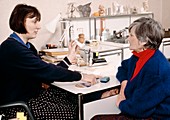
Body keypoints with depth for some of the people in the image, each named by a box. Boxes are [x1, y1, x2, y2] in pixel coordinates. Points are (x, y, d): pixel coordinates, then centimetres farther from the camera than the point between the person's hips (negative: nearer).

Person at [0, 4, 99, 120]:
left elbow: (46, 75, 4)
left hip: (33, 95, 9)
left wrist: (70, 57, 0)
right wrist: (81, 76, -21)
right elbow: (46, 71, -26)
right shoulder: (12, 48, -22)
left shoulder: (27, 46, 10)